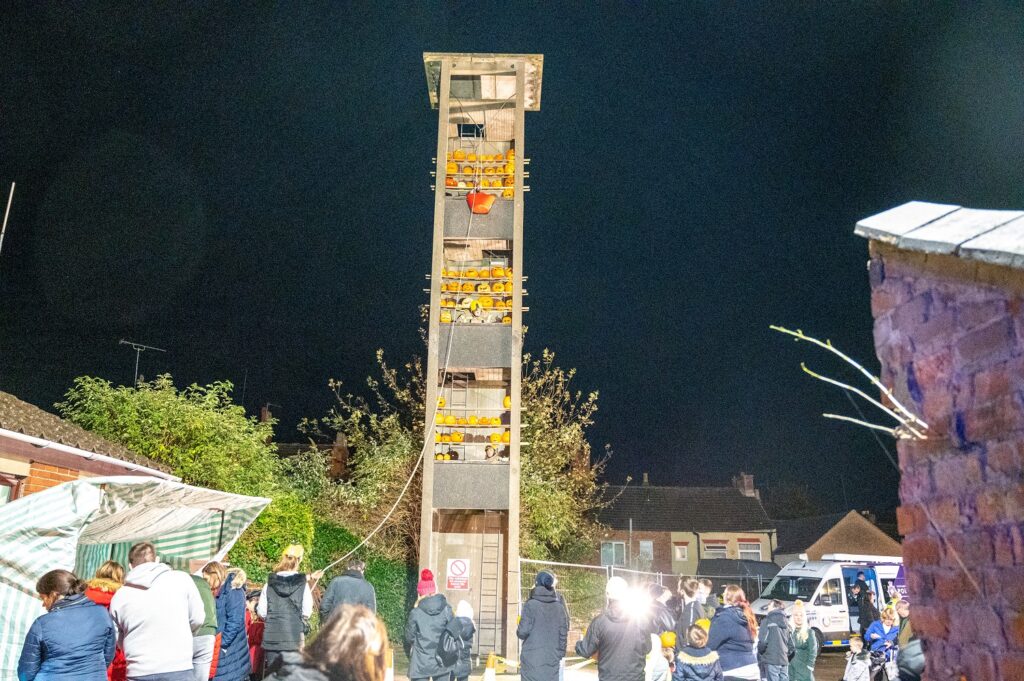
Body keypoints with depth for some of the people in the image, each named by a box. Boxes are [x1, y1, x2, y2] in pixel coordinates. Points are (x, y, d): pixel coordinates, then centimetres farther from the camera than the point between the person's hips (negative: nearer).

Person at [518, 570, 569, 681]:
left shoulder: (530, 605, -8)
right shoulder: (559, 606, 4)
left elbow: (523, 632, -10)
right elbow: (564, 633, 6)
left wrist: (518, 631, 12)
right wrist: (560, 654, 14)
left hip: (532, 661, -3)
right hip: (553, 660, 3)